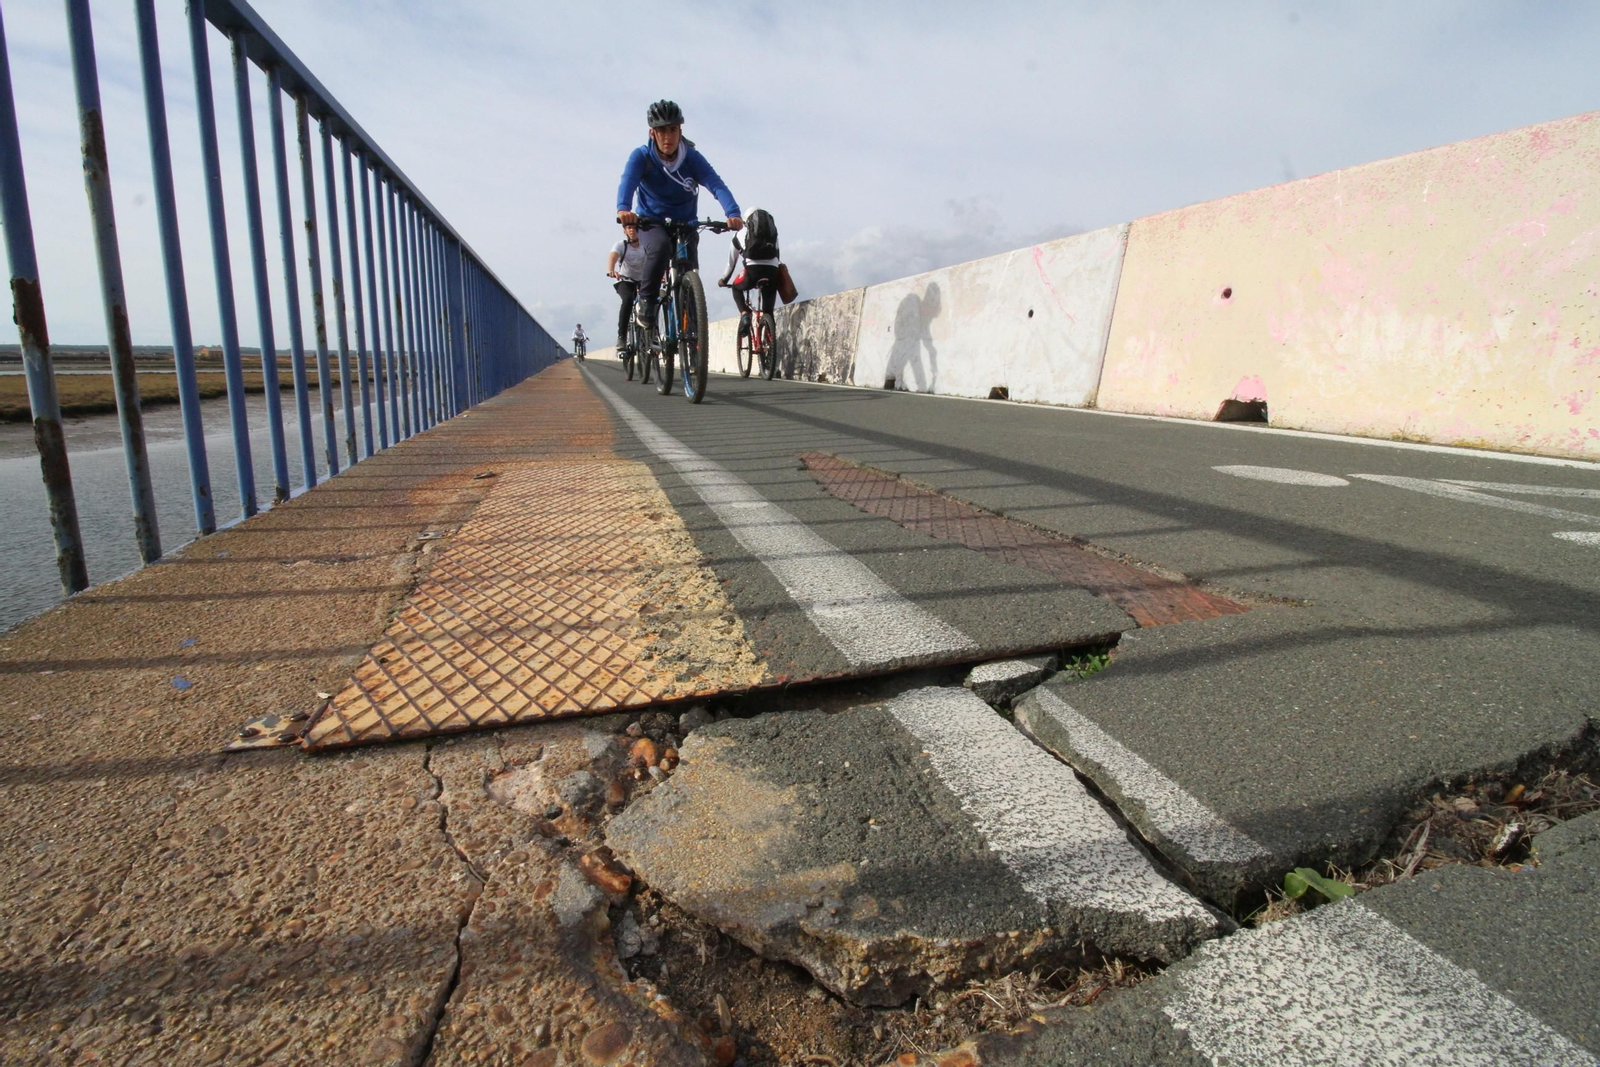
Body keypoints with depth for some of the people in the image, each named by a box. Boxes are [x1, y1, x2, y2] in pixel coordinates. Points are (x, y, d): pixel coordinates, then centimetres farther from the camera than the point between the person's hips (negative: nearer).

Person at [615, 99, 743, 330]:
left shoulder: (692, 158, -12)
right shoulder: (641, 156, -14)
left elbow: (716, 185, -27)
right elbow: (627, 181, -32)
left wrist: (733, 213, -48)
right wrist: (623, 209, -55)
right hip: (650, 222, -2)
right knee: (660, 246, -36)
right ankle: (645, 301, -18)